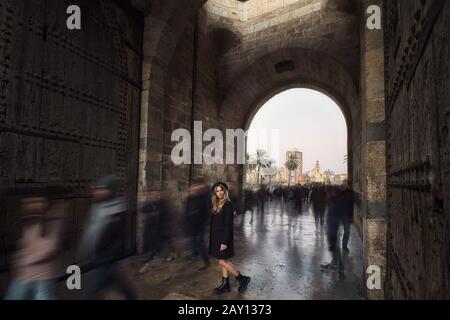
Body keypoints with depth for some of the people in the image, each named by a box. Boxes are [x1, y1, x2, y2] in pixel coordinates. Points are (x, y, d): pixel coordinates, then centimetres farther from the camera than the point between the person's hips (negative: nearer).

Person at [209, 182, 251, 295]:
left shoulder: (227, 205, -18)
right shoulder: (217, 204, 8)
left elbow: (228, 225, -20)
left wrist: (224, 242, -21)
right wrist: (214, 238, 16)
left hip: (223, 237, -8)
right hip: (217, 236, 8)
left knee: (222, 262, -1)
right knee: (223, 261, 15)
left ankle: (242, 279, 14)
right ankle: (225, 284, 27)